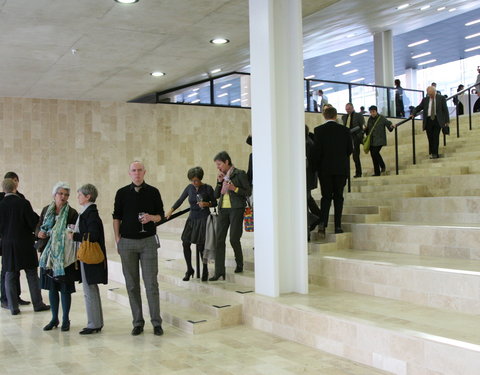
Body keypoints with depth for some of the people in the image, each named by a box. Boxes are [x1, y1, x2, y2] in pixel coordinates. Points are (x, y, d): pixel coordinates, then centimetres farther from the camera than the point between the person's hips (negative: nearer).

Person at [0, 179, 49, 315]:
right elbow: (33, 222, -13)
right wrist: (36, 216, 7)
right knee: (32, 274, 8)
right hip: (25, 244, -2)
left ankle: (13, 307, 10)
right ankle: (38, 304, 14)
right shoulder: (24, 203, -13)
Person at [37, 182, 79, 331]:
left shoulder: (71, 213, -4)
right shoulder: (46, 210, 8)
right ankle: (54, 318, 24)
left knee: (65, 288, 2)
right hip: (49, 254, 4)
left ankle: (65, 320, 14)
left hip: (64, 256, -4)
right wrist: (39, 233, -7)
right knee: (51, 287, 11)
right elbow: (38, 227, 14)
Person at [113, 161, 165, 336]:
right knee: (132, 284, 6)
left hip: (148, 241, -1)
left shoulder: (153, 192, 4)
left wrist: (151, 217, -14)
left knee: (151, 283, -3)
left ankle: (156, 322, 5)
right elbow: (116, 217, 10)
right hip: (127, 243, 1)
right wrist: (118, 239, 2)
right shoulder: (122, 193, 5)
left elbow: (161, 215, 8)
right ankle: (137, 322, 15)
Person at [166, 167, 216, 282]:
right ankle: (189, 269, 15)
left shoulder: (207, 188, -6)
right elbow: (180, 200, 7)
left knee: (201, 245, -7)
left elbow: (214, 203, 2)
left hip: (203, 219, -4)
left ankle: (205, 270, 13)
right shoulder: (189, 188, 5)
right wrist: (171, 210, -2)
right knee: (185, 243, -3)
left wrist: (206, 204, -17)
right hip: (192, 218, 4)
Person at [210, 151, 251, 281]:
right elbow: (216, 195, 14)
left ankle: (239, 264, 20)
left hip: (236, 208, -5)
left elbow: (248, 192, -4)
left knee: (234, 239, -5)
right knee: (219, 239, -1)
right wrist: (219, 182, 0)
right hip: (223, 209, 6)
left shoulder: (239, 174, -3)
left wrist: (235, 188, -17)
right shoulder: (221, 176, 14)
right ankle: (219, 271, 2)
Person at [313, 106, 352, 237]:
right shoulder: (344, 130, 1)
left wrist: (318, 166, 5)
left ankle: (323, 223, -13)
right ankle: (338, 226, 5)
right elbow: (350, 149, 5)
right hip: (341, 168, 1)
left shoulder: (318, 130, -4)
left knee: (326, 196, 6)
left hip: (325, 168, -1)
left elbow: (317, 150, -7)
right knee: (338, 196, 8)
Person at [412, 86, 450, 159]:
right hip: (428, 120, 2)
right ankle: (431, 153, 13)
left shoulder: (441, 98, 2)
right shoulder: (425, 99, 9)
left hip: (437, 120, -2)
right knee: (430, 137, 2)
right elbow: (419, 107, 14)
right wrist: (413, 114, -3)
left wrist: (447, 120, -2)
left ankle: (435, 153, 1)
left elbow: (445, 110, 2)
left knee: (435, 137, -5)